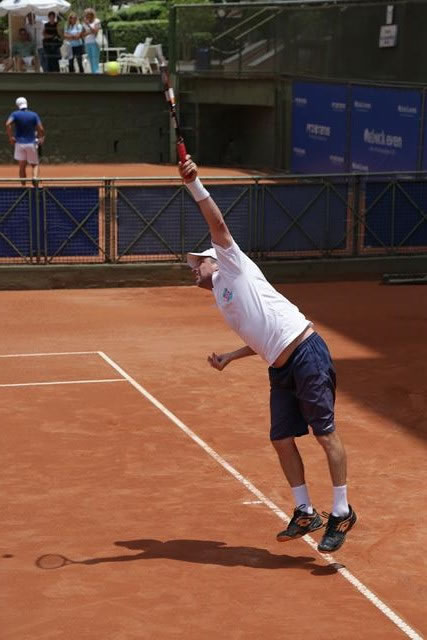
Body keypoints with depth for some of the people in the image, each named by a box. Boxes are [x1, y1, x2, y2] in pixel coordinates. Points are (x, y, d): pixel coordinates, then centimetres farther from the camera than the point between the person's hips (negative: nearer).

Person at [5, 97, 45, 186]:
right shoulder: (34, 115, -1)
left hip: (19, 143, 0)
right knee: (35, 165, 10)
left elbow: (8, 124, -18)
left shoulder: (15, 114, -1)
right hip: (31, 143, 0)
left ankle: (23, 186, 5)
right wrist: (41, 138, 9)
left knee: (22, 166, 7)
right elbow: (41, 129, -8)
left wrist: (10, 137, -9)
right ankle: (35, 178, -19)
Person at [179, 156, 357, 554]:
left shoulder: (234, 267, 4)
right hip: (280, 370, 9)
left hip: (306, 353, -9)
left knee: (325, 434, -4)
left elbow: (218, 225, -9)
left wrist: (193, 184, -14)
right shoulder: (222, 302, 23)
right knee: (282, 440, 6)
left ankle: (341, 513, 1)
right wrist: (228, 358, 15)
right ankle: (305, 513, 18)